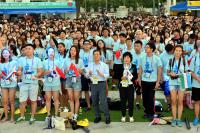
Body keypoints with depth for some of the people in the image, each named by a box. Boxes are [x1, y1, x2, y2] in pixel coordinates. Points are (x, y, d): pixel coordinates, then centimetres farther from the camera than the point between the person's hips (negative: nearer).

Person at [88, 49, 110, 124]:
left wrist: (101, 74, -22)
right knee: (94, 102, 6)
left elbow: (107, 75, -5)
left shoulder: (104, 65, 5)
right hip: (93, 84, 3)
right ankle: (97, 116, 20)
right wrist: (89, 74, -12)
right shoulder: (90, 65, 13)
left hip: (101, 84, -3)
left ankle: (107, 117, 2)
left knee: (103, 101, -8)